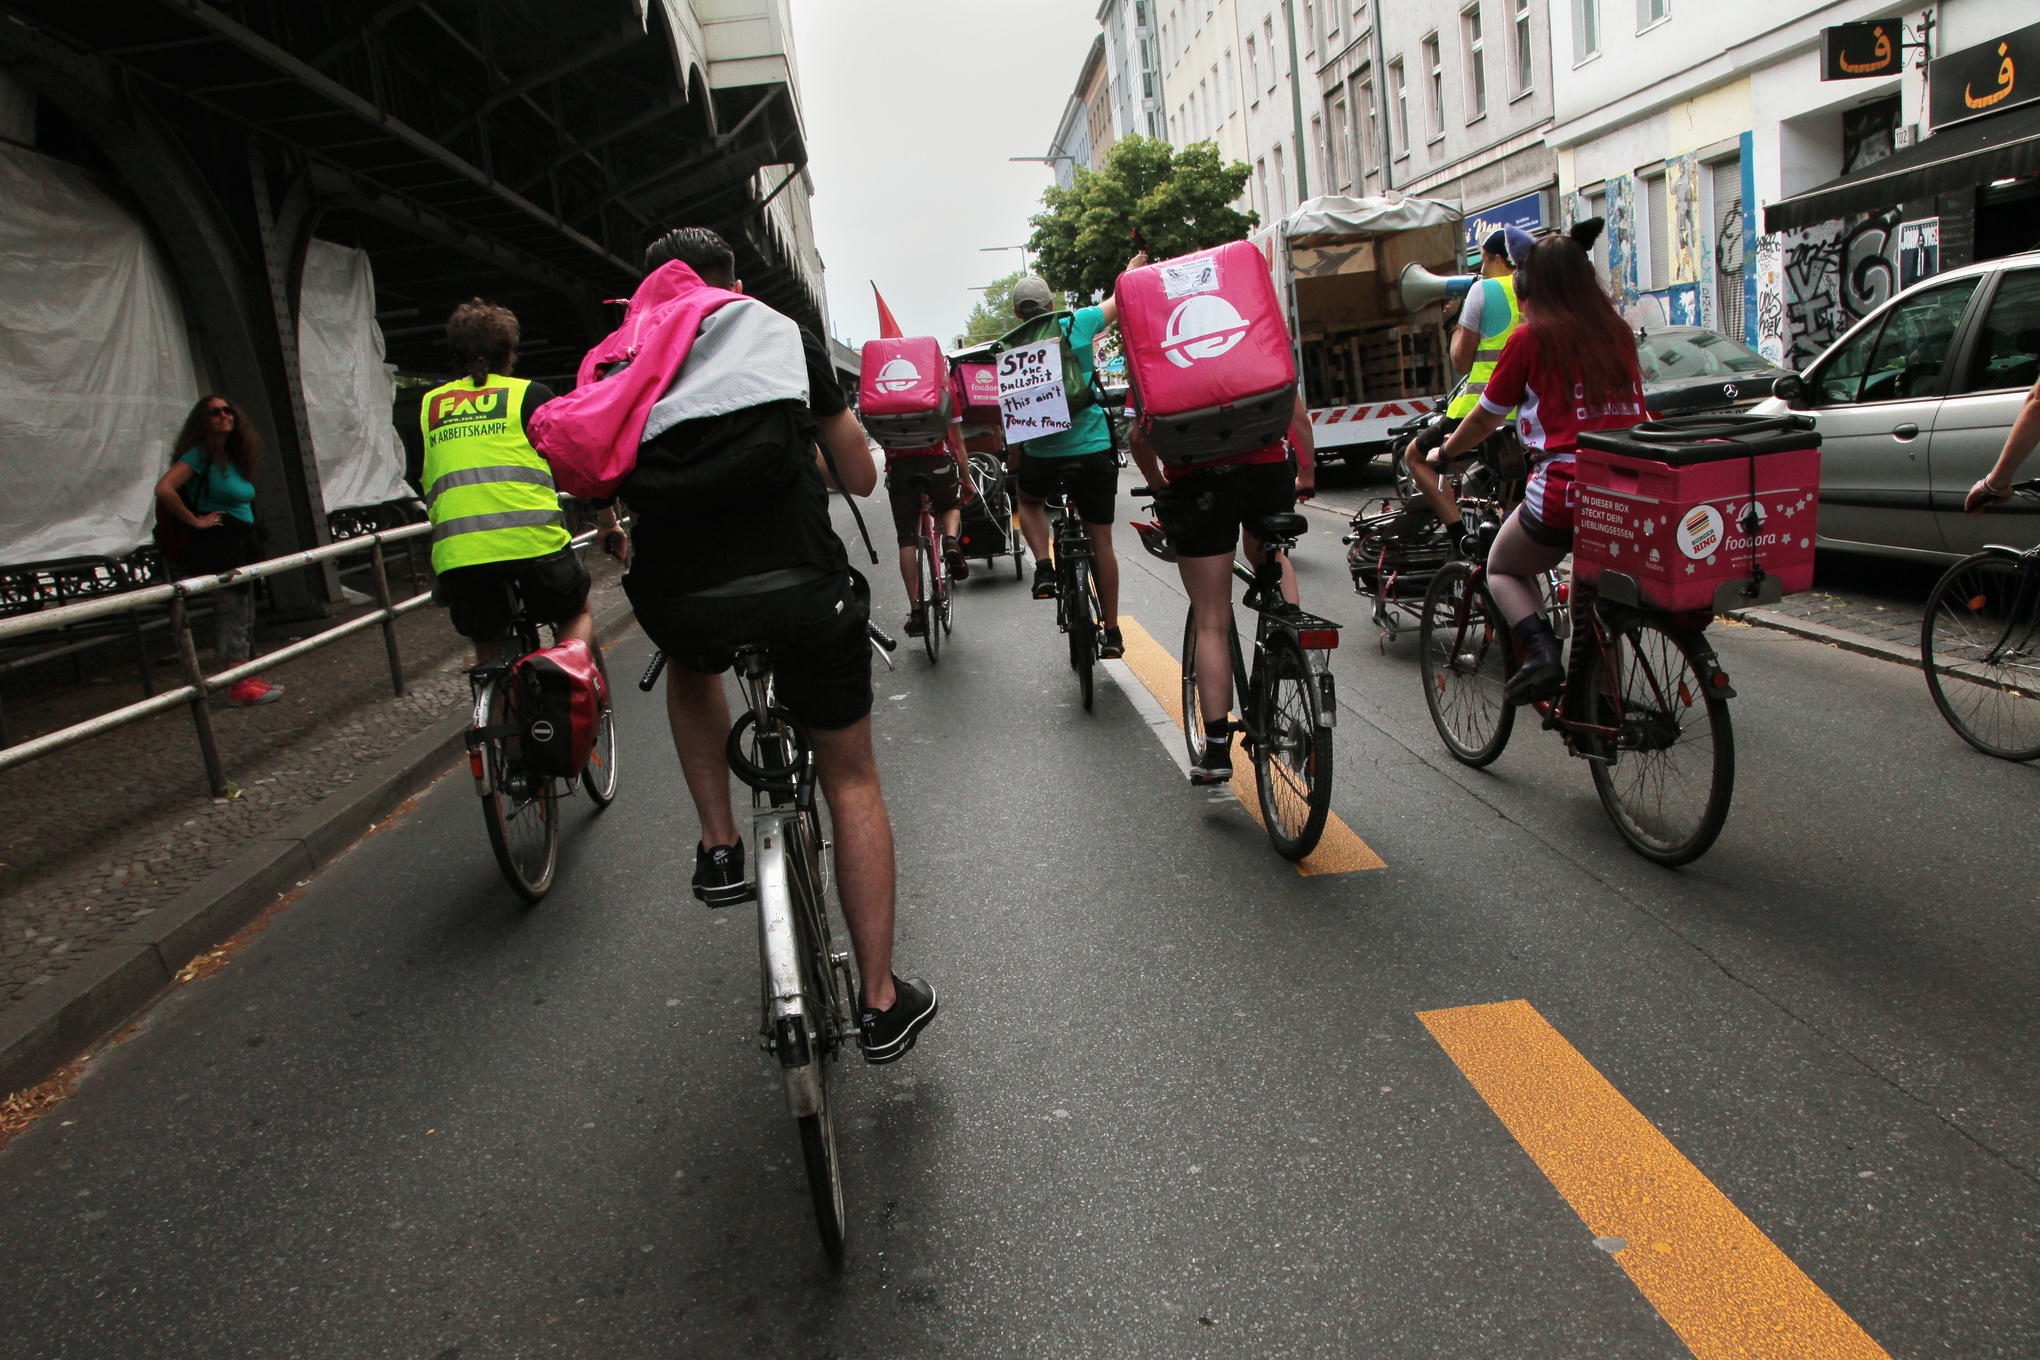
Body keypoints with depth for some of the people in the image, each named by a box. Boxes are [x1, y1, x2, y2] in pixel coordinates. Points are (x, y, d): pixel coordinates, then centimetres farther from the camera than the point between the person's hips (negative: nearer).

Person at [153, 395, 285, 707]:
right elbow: (164, 489, -22)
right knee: (231, 613, -8)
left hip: (242, 544, 9)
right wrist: (195, 521, -16)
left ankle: (248, 678, 18)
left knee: (244, 614, 11)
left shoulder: (235, 457, 12)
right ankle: (239, 687, -6)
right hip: (217, 546, -9)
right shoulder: (200, 455, -11)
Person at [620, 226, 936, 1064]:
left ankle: (719, 851, 29)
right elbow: (860, 477, 20)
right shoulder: (785, 333, 16)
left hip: (676, 600, 2)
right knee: (850, 780, 17)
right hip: (799, 585, -1)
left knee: (692, 665, 40)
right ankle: (882, 1003, 22)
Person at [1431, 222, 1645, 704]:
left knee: (1502, 570, 18)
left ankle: (1540, 648, -8)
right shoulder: (1618, 333, 12)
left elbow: (1485, 419, 7)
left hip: (1563, 489, -5)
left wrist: (1444, 453, 27)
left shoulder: (1533, 337, -1)